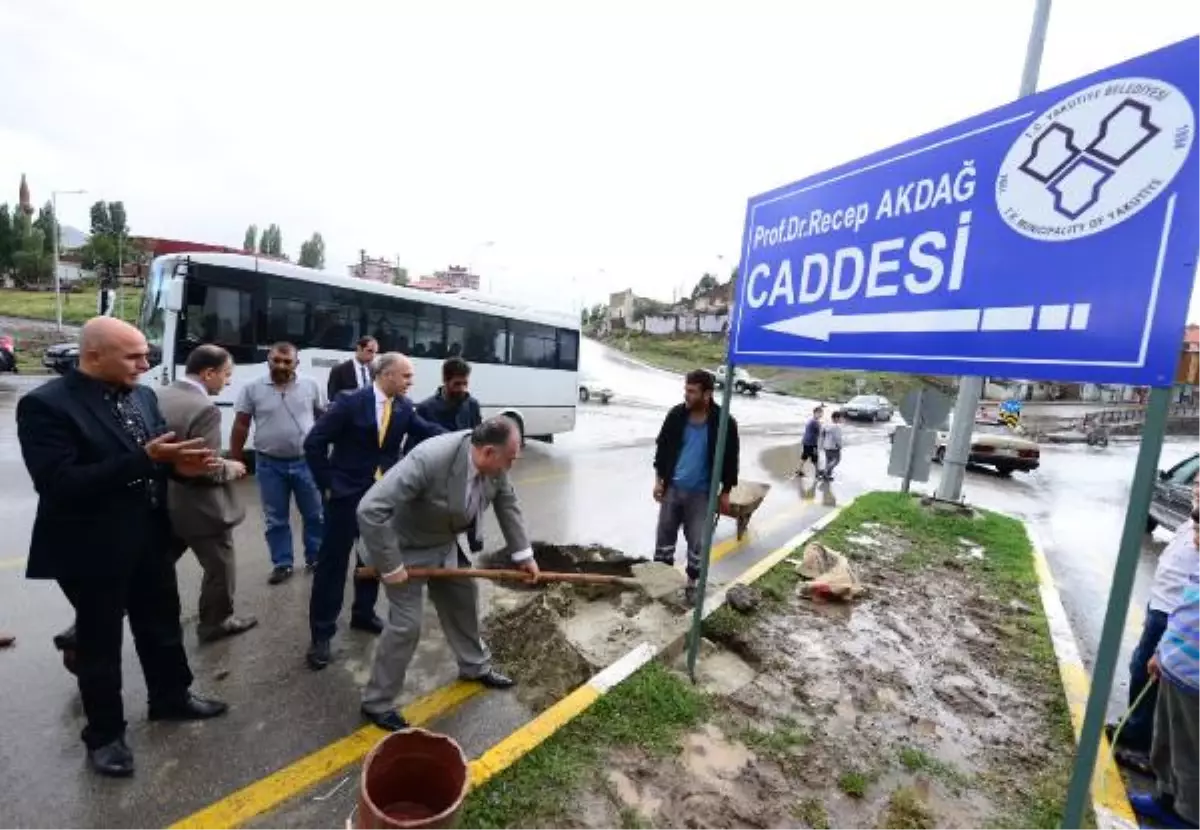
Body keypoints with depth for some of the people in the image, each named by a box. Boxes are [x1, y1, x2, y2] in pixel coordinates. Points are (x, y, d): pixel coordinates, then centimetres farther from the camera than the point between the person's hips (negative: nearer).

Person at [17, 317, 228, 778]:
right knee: (99, 642, 13)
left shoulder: (143, 396, 3)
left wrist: (179, 463, -12)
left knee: (163, 625, 20)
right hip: (92, 549, -6)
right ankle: (104, 734, 34)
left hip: (149, 539, 6)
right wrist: (144, 458, -31)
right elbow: (58, 484, -25)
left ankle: (171, 698, 42)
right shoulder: (45, 405, -17)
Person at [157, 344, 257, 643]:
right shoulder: (204, 409, -26)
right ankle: (216, 623, 31)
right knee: (220, 569, 14)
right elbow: (206, 470, -27)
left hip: (164, 503, 8)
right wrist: (231, 469, -8)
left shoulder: (160, 396, 1)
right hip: (200, 509, -8)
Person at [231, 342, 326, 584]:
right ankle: (282, 564, 25)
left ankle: (315, 559, 26)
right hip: (270, 465, 0)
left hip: (306, 462, 0)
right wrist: (235, 460, 1)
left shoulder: (310, 386, -1)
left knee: (315, 515, 10)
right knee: (276, 519, 11)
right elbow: (241, 426, 2)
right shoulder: (252, 389, -2)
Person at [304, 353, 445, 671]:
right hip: (347, 494, -5)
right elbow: (314, 443, -10)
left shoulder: (404, 408, -1)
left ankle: (363, 614, 35)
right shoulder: (351, 403, -14)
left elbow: (429, 432, -13)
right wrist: (327, 484, -9)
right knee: (333, 561, 4)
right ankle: (322, 633, 16)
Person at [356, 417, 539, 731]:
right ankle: (376, 702, 22)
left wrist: (523, 553, 2)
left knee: (464, 602, 18)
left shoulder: (494, 465, -18)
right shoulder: (429, 460, -39)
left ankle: (475, 667, 42)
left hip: (446, 543, 7)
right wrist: (390, 566, -29)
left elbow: (508, 504, 0)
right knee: (406, 625, -2)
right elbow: (370, 509, -38)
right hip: (407, 548, -7)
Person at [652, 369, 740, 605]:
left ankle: (692, 582, 24)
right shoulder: (676, 415, -4)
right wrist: (659, 479, 5)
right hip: (673, 487, 3)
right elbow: (663, 447, 7)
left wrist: (725, 492, -1)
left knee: (697, 541, 4)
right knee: (665, 534, 10)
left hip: (701, 493, -2)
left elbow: (730, 459, -2)